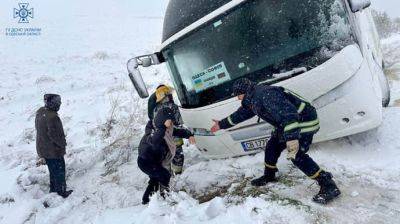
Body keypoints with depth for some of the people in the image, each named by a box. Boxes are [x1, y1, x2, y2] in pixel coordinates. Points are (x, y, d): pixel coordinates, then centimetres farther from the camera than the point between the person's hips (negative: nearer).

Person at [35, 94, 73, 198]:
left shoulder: (40, 112, -1)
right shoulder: (52, 117, -30)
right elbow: (54, 135, -27)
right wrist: (63, 143, -9)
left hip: (42, 149, 9)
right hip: (53, 151, -9)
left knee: (53, 170, 25)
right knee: (59, 171, 9)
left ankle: (53, 189, 40)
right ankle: (61, 192, 23)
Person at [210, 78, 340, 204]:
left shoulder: (264, 94, -26)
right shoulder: (252, 100, 7)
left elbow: (287, 112, -37)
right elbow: (241, 114, 23)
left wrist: (292, 138, -44)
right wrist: (222, 124, 31)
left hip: (304, 121, -10)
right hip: (288, 123, 10)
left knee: (296, 155, -18)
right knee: (272, 146, 13)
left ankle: (329, 186, -12)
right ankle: (269, 175, 33)